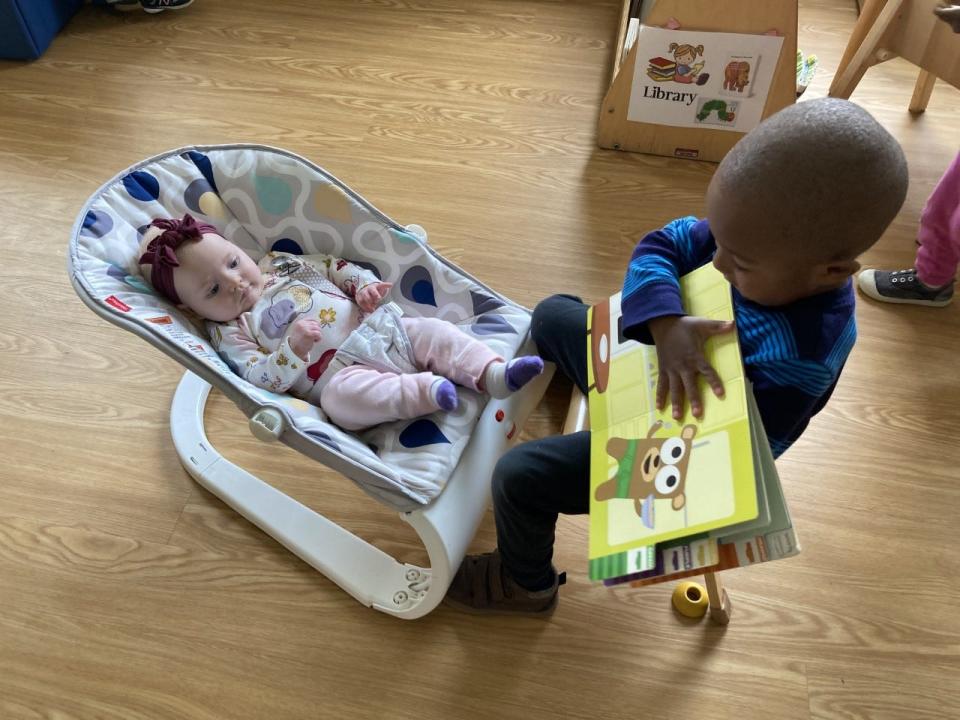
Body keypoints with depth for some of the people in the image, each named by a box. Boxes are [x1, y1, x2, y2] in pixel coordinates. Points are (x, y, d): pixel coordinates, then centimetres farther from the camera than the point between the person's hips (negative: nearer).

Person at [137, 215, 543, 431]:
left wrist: (365, 285, 3)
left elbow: (336, 267, 22)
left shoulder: (281, 263, 16)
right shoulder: (228, 333, 2)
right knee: (342, 395, -38)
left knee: (432, 331, -11)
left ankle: (491, 374, -20)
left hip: (386, 331, 6)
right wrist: (292, 349, -26)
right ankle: (424, 392, -39)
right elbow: (259, 379, -10)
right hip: (340, 373, -6)